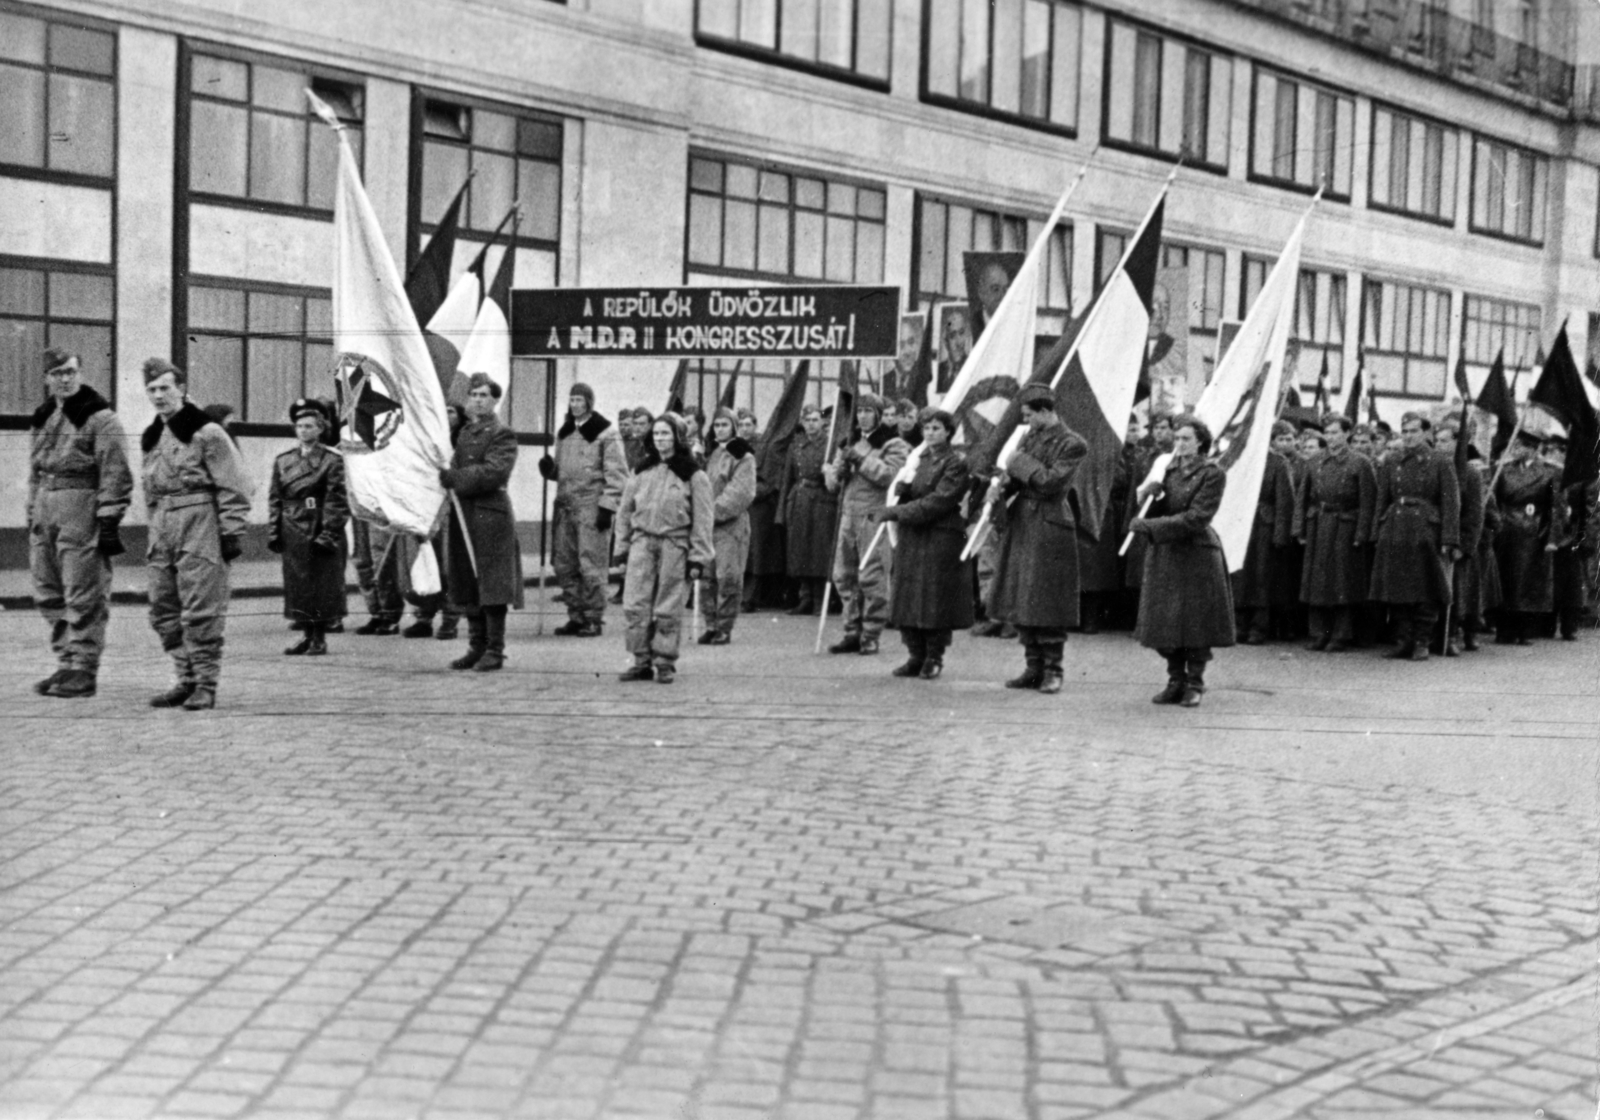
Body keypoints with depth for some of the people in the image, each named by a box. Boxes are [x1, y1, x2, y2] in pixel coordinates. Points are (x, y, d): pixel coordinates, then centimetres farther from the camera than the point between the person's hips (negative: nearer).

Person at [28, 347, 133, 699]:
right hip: (45, 515, 8)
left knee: (84, 597, -4)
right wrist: (32, 518, 18)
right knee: (49, 596, 10)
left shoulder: (100, 418, -7)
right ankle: (67, 663, 20)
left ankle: (83, 670, 2)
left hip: (82, 514, -8)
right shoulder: (42, 419, 16)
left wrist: (109, 522, -15)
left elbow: (116, 475, -10)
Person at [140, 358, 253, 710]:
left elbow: (233, 486, -9)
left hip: (199, 527, -8)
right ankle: (187, 679, 18)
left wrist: (231, 532, -12)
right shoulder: (151, 439, 16)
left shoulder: (206, 433, -7)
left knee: (201, 611, -6)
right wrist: (154, 530, 19)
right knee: (164, 611, 9)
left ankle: (205, 684, 1)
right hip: (163, 530, 8)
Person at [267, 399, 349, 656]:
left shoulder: (332, 460, -2)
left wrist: (329, 533, -14)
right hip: (293, 533, 4)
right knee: (296, 584, 7)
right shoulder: (282, 461, 11)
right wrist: (273, 533, 4)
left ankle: (320, 638, 6)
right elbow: (275, 498, 11)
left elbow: (336, 500, -6)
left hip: (319, 531, -4)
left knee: (322, 584, -2)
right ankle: (307, 635, 18)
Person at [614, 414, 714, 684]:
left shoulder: (692, 474, -1)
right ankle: (642, 661, 6)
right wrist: (623, 546, 10)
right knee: (636, 606, -2)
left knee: (668, 609, 0)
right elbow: (626, 510, 15)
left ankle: (665, 662, 10)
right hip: (642, 542, 3)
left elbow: (701, 519, -2)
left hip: (675, 544, -3)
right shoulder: (643, 471, 11)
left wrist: (698, 557, -6)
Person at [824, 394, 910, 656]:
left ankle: (871, 636, 0)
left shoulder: (892, 444, -1)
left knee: (872, 578, -7)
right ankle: (853, 632, 17)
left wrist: (861, 458, -14)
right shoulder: (850, 443, 19)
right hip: (849, 515, 7)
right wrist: (839, 467, -4)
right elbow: (833, 483, 18)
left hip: (875, 518, -7)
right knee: (844, 576, 8)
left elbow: (890, 474, -17)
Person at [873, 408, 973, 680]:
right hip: (911, 538, 7)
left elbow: (937, 502, -16)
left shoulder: (956, 463, -7)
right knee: (907, 597, 5)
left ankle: (934, 658, 10)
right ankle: (916, 655, 15)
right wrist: (901, 488, -7)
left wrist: (897, 512, -17)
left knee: (936, 601, -2)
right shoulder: (920, 459, 15)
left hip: (941, 538, -7)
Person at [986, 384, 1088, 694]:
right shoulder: (1031, 436, 13)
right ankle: (1034, 667, 18)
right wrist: (1001, 486, -9)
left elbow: (1050, 482, -17)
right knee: (1021, 600, 9)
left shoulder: (1072, 444, -9)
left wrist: (1021, 462, -10)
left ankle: (1052, 670, 5)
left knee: (1047, 602, -4)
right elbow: (1015, 474, 12)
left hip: (1048, 526, -7)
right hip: (1020, 521, 7)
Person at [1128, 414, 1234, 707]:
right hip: (1163, 554, 5)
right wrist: (1148, 495, -9)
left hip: (1197, 555, -5)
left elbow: (1196, 518, -17)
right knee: (1164, 622, 6)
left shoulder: (1212, 474, -8)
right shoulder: (1169, 469, 10)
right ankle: (1176, 681, 19)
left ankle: (1194, 684, 10)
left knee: (1196, 622, -1)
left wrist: (1151, 526, -21)